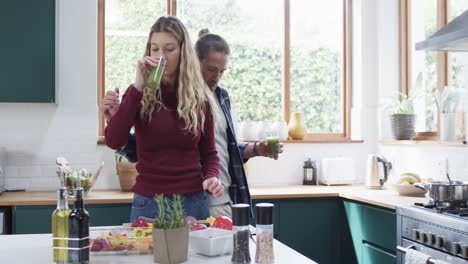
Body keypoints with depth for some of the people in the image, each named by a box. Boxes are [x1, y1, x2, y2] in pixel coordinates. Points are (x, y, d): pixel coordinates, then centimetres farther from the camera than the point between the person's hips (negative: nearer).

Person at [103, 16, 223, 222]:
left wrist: (212, 176, -13)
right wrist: (138, 85, -18)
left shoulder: (200, 98, 2)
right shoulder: (139, 95, -2)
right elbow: (113, 142, -17)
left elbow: (208, 152, 9)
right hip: (148, 203, -1)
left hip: (193, 203, 1)